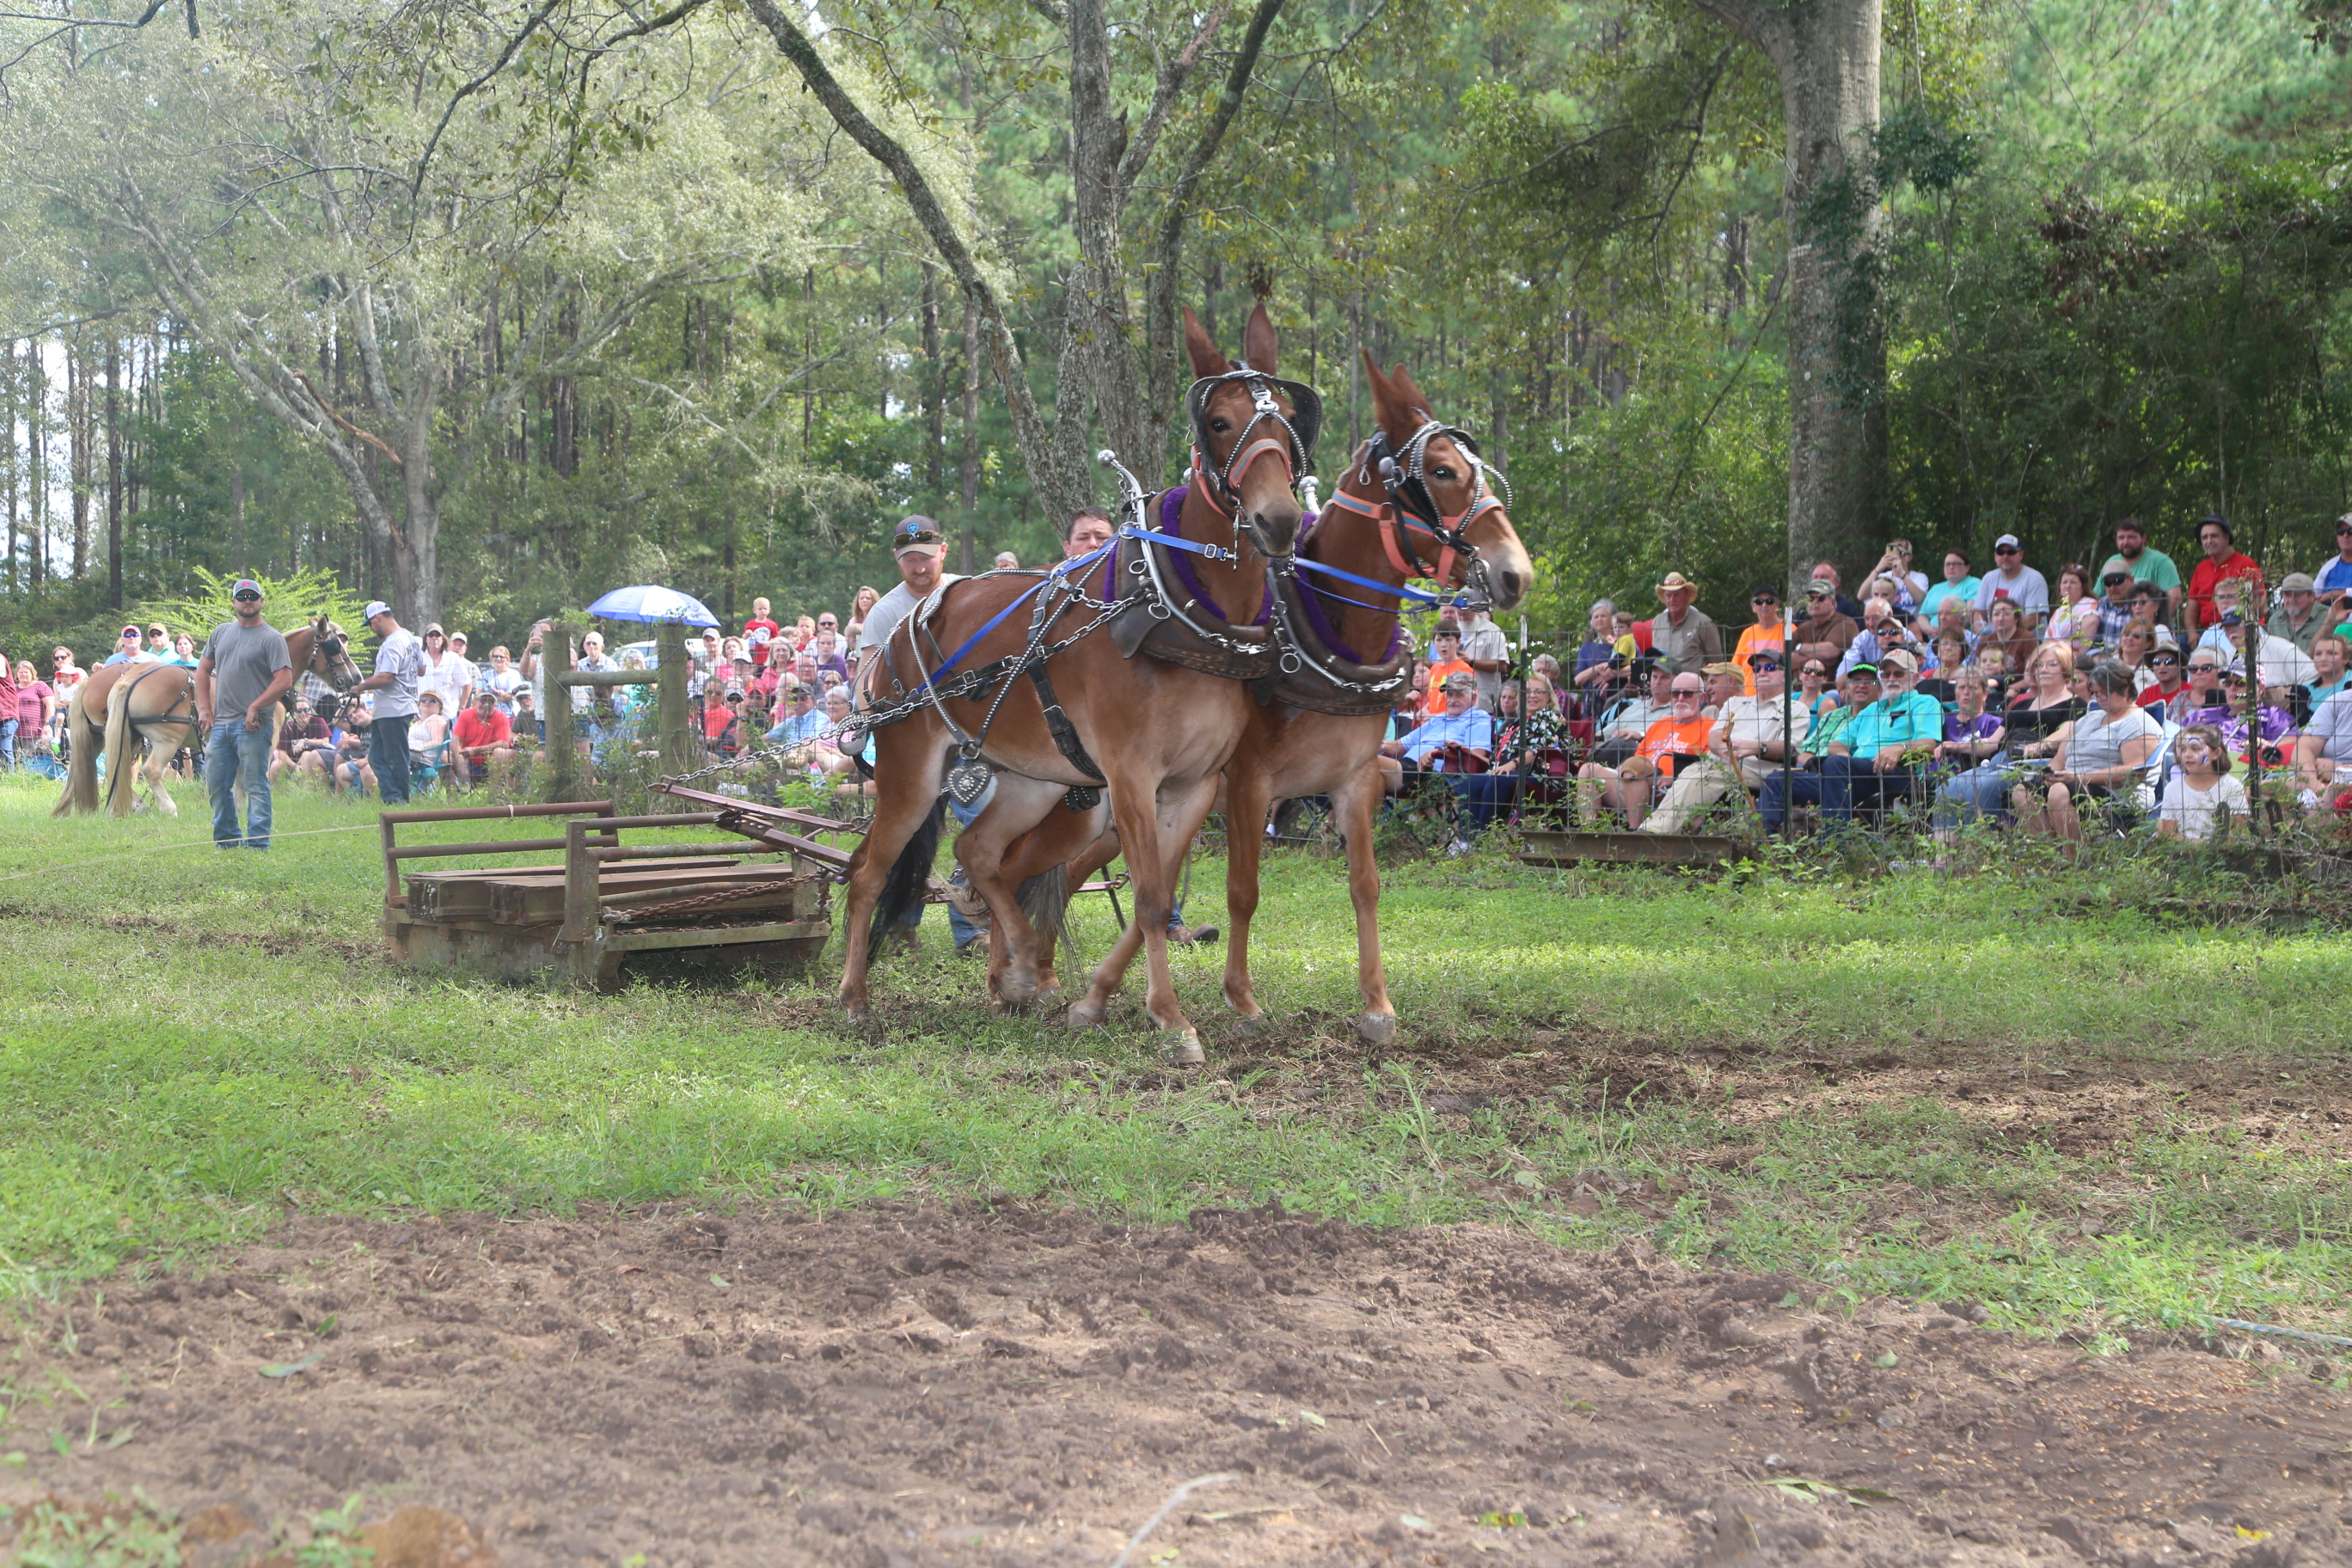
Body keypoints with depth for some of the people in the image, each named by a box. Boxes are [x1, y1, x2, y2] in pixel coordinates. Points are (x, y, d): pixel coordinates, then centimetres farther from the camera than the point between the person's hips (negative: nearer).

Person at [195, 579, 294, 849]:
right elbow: (204, 669, 20)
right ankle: (226, 838, 23)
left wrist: (254, 708, -17)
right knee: (216, 784, 12)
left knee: (255, 786, -5)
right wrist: (204, 709, 9)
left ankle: (258, 842, -2)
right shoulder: (221, 633, 14)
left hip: (252, 725, -7)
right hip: (220, 723, 7)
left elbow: (284, 680, -13)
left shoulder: (272, 638, -5)